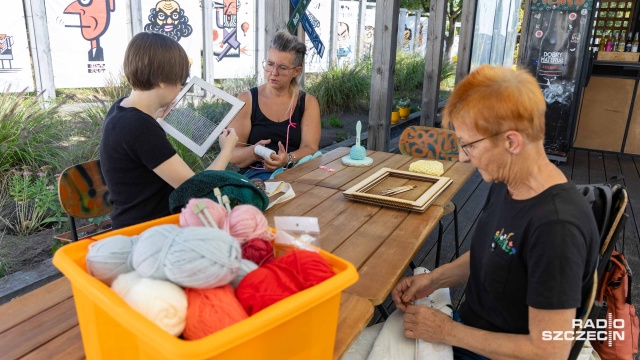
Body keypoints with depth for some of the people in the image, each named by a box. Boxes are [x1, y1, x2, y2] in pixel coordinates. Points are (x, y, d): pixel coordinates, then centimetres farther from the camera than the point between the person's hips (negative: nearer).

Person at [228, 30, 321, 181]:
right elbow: (232, 154, -2)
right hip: (256, 174, -1)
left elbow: (310, 149, -5)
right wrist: (252, 152, -25)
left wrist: (288, 159, -27)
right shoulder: (246, 100, 4)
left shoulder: (308, 102, 8)